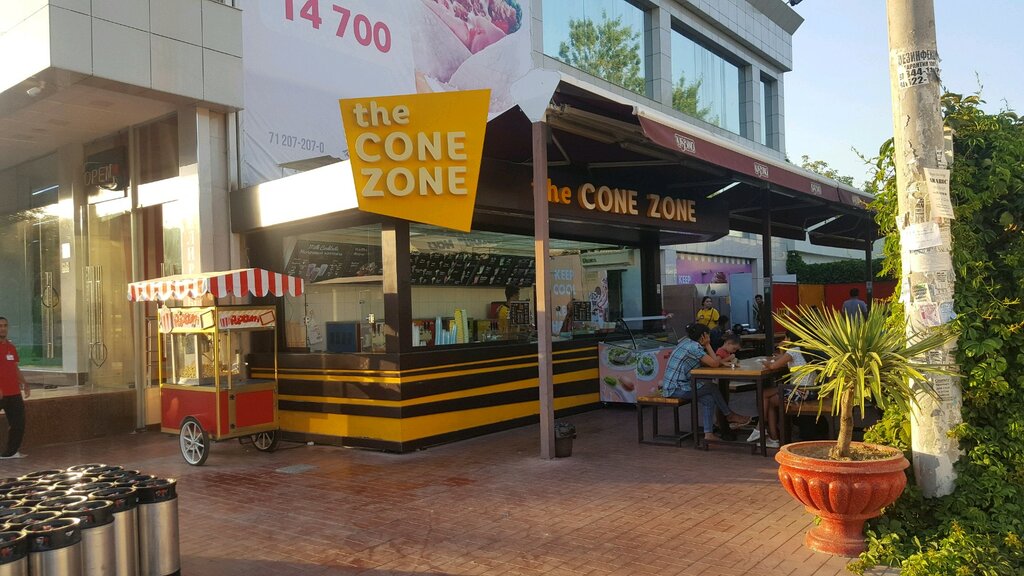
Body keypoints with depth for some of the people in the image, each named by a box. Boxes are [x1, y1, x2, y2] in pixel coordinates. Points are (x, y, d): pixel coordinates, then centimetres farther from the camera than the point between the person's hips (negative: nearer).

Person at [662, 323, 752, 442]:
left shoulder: (687, 342, 11)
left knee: (708, 399, 4)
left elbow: (710, 362, 17)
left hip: (671, 386, 9)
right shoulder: (694, 346, -18)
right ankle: (730, 415, 17)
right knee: (712, 388, -2)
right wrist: (707, 345, -8)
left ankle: (708, 433, 2)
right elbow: (714, 364, -15)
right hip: (675, 389, -9)